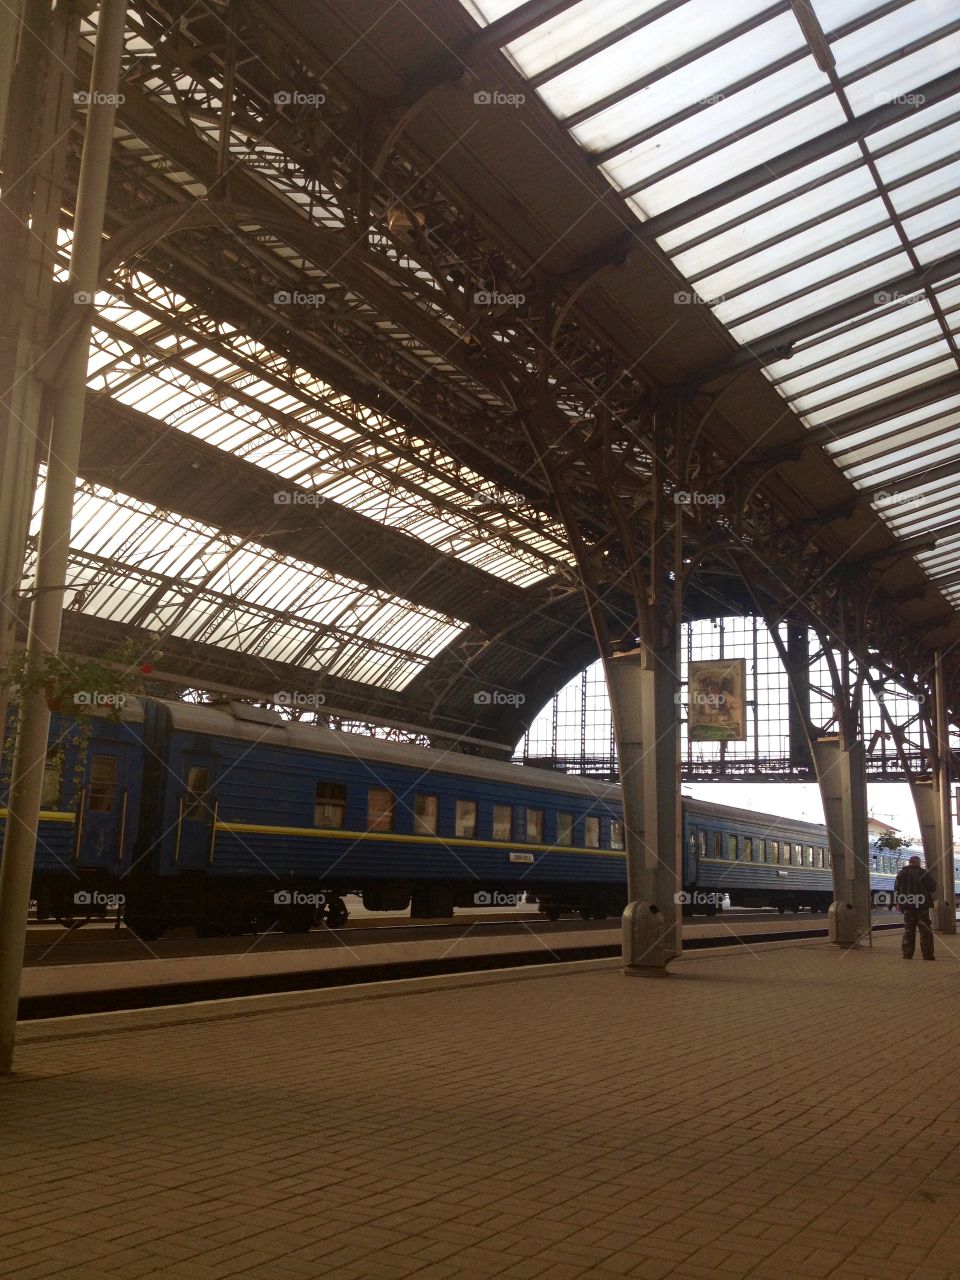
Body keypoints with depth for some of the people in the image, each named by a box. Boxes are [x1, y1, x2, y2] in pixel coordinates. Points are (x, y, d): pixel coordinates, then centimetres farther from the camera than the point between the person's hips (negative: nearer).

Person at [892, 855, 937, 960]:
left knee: (908, 930, 8)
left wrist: (897, 903, 7)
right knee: (925, 930, 1)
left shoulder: (902, 873, 4)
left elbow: (896, 889, 3)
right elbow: (933, 888, -4)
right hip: (922, 905, -3)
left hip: (907, 905, 3)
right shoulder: (924, 873, -7)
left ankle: (907, 954, 6)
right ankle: (928, 955, -4)